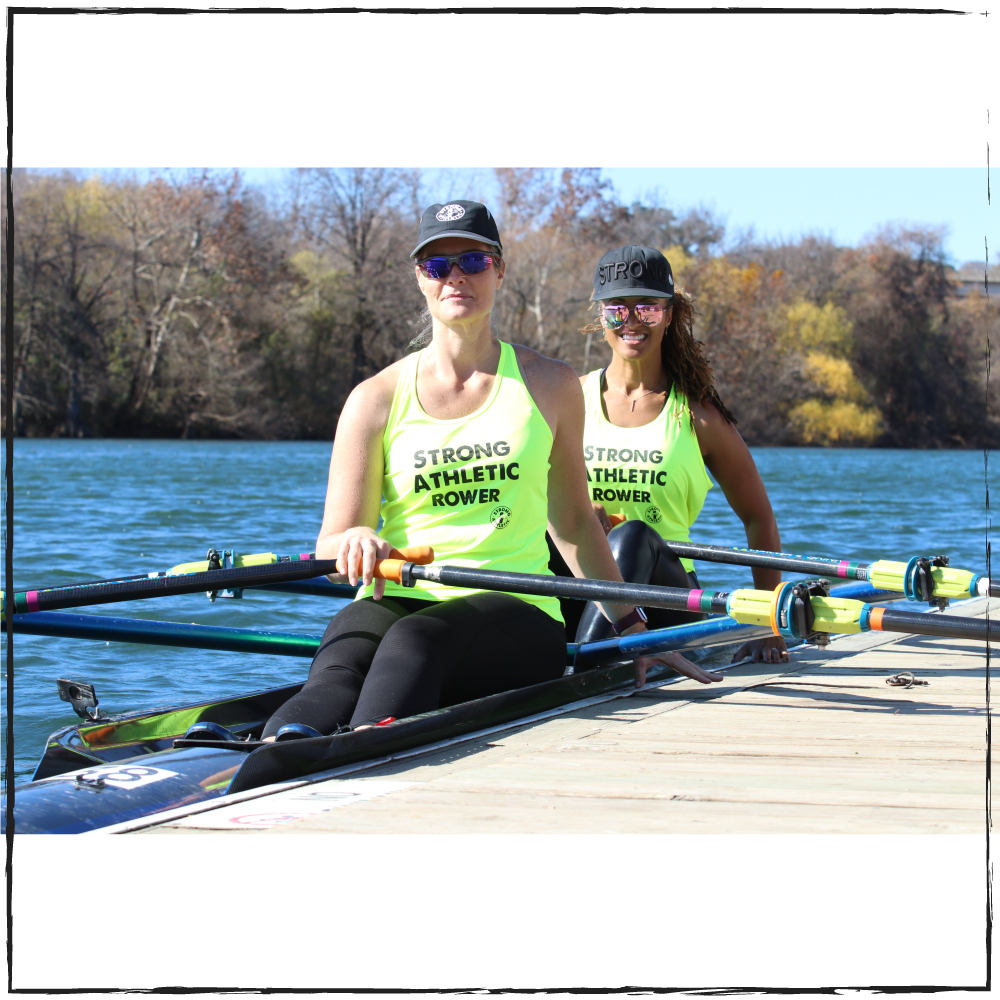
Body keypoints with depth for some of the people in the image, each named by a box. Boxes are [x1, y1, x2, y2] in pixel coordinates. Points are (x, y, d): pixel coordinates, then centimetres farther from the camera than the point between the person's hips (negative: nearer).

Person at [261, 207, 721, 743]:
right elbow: (330, 546, 5)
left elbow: (573, 520, 22)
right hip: (395, 603, 1)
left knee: (414, 641, -38)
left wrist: (632, 628, 20)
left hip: (516, 615, -1)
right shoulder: (377, 399, 10)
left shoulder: (549, 386, 13)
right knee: (339, 668, -37)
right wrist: (355, 541, -20)